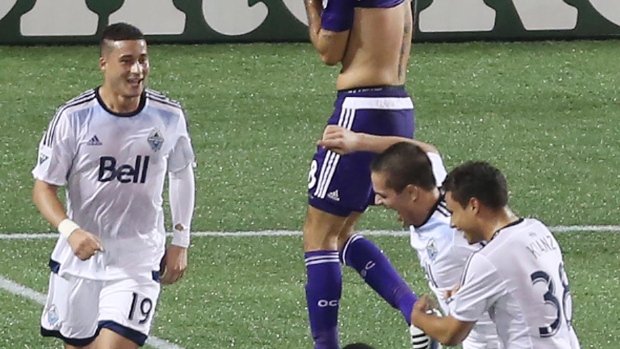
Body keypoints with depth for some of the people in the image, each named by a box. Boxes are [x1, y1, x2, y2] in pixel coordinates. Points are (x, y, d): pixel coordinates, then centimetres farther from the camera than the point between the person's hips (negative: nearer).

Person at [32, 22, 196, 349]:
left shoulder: (169, 116, -6)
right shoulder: (74, 117, -11)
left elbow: (182, 174, 13)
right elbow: (43, 187, -7)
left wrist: (180, 242, 11)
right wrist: (70, 230, -25)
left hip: (138, 260, -1)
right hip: (79, 259, 1)